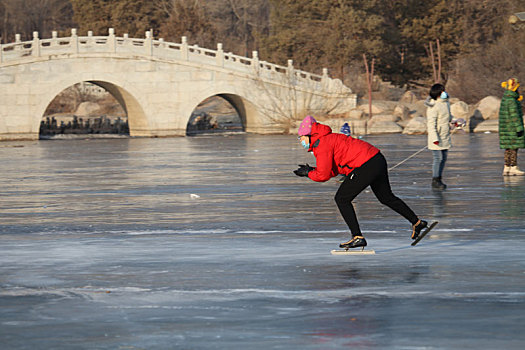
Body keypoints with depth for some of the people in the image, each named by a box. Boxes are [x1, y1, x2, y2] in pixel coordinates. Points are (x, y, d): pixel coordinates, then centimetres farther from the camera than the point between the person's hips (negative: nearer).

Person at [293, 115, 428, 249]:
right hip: (378, 160, 10)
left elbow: (323, 175, -12)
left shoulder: (322, 144, -9)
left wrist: (308, 173, 5)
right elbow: (333, 170, 23)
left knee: (341, 199, -4)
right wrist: (311, 169, 16)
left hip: (366, 166, -10)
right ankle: (416, 222, 37)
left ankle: (358, 237, -7)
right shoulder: (328, 138, 21)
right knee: (386, 197, 25)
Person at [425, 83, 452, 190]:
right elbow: (431, 123, -20)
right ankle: (435, 181, 0)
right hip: (437, 138, -9)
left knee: (443, 158, 11)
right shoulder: (433, 107, -19)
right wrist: (435, 138, -23)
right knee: (438, 158, -8)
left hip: (445, 137, 9)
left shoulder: (446, 103, 8)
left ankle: (439, 179, 20)